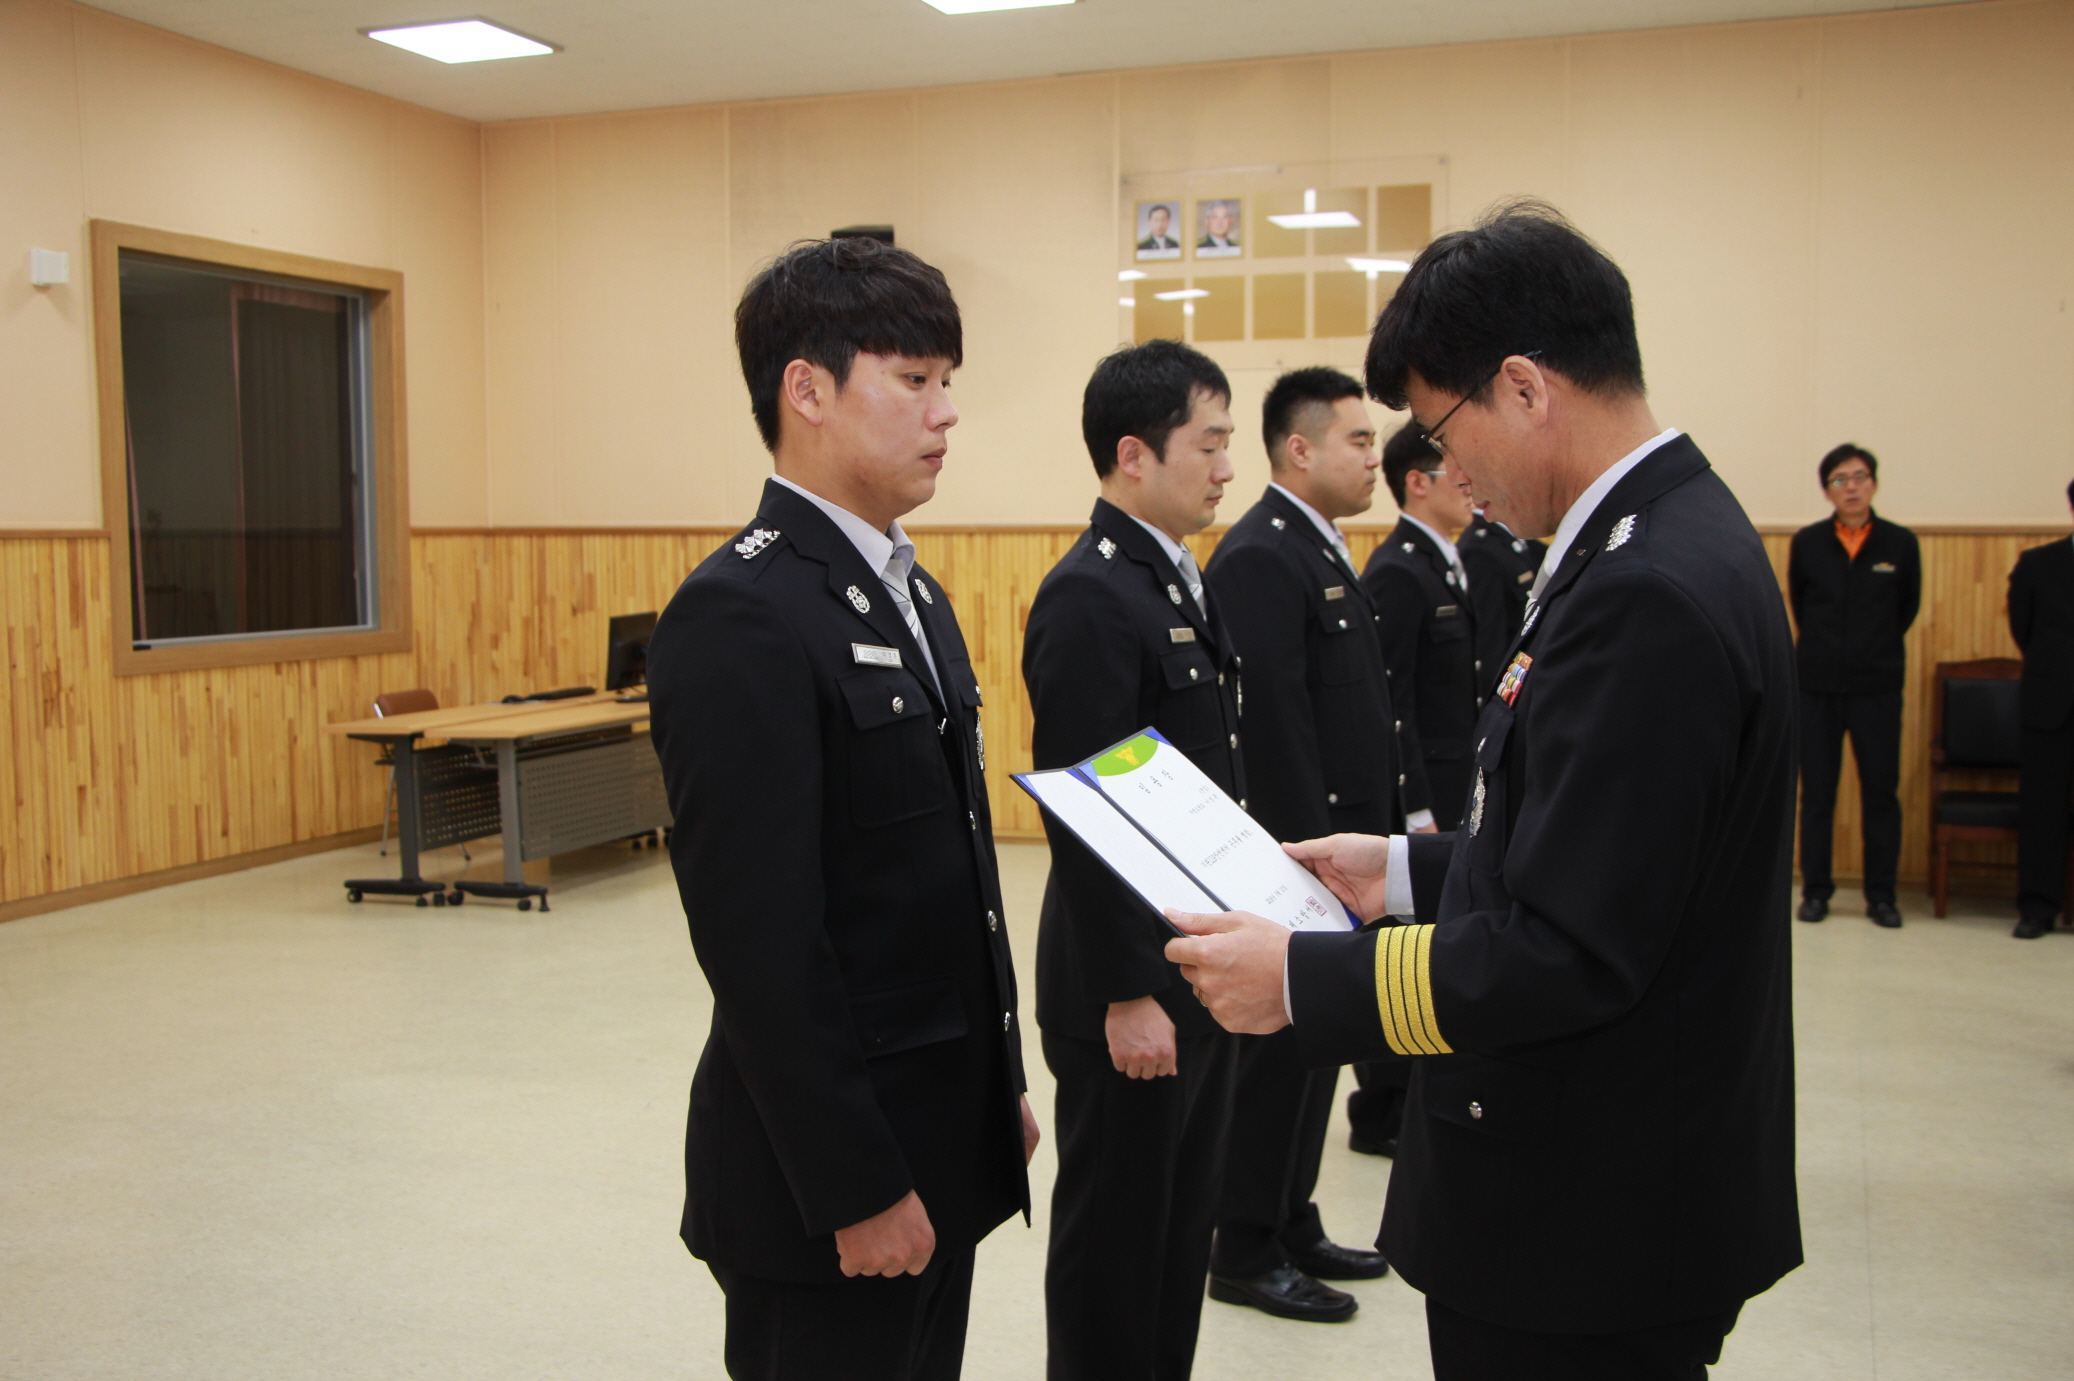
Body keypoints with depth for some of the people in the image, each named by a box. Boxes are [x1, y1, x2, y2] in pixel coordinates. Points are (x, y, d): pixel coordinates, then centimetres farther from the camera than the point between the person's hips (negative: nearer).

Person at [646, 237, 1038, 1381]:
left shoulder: (913, 594, 10)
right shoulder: (740, 617, -19)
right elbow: (761, 939, -22)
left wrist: (1001, 1083, 16)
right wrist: (855, 1187, -18)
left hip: (942, 1144, 8)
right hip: (831, 1169, -8)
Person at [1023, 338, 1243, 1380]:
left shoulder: (1179, 581, 11)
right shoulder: (1089, 598, -20)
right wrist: (1129, 993, -22)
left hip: (1200, 972, 9)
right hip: (1129, 987, -9)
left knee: (1183, 1219, 20)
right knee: (1114, 1234, 7)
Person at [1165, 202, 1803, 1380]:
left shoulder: (1647, 594, -26)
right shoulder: (1676, 533, 7)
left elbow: (1569, 954, -26)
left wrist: (1300, 978, -18)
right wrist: (1410, 868, 11)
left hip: (1594, 1212, -9)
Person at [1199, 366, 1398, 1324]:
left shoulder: (1321, 552, 13)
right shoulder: (1260, 557, -18)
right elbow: (1275, 726, -23)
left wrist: (1375, 833, 15)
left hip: (1341, 846, 9)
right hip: (1298, 852, -9)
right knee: (1281, 1050, 2)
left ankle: (1292, 1224, 31)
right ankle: (1245, 1254, 16)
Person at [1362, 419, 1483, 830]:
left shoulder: (1449, 564, 12)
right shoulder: (1396, 572, -17)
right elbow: (1391, 702, -20)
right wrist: (1417, 813, -20)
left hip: (1464, 783, 9)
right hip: (1425, 784, -9)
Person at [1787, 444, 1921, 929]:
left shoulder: (1901, 543, -2)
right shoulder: (1807, 543, 0)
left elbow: (1909, 606, 12)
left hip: (1878, 686, 0)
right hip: (1817, 686, 1)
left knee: (1881, 792, 2)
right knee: (1816, 791, 4)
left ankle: (1881, 894, 11)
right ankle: (1815, 889, 14)